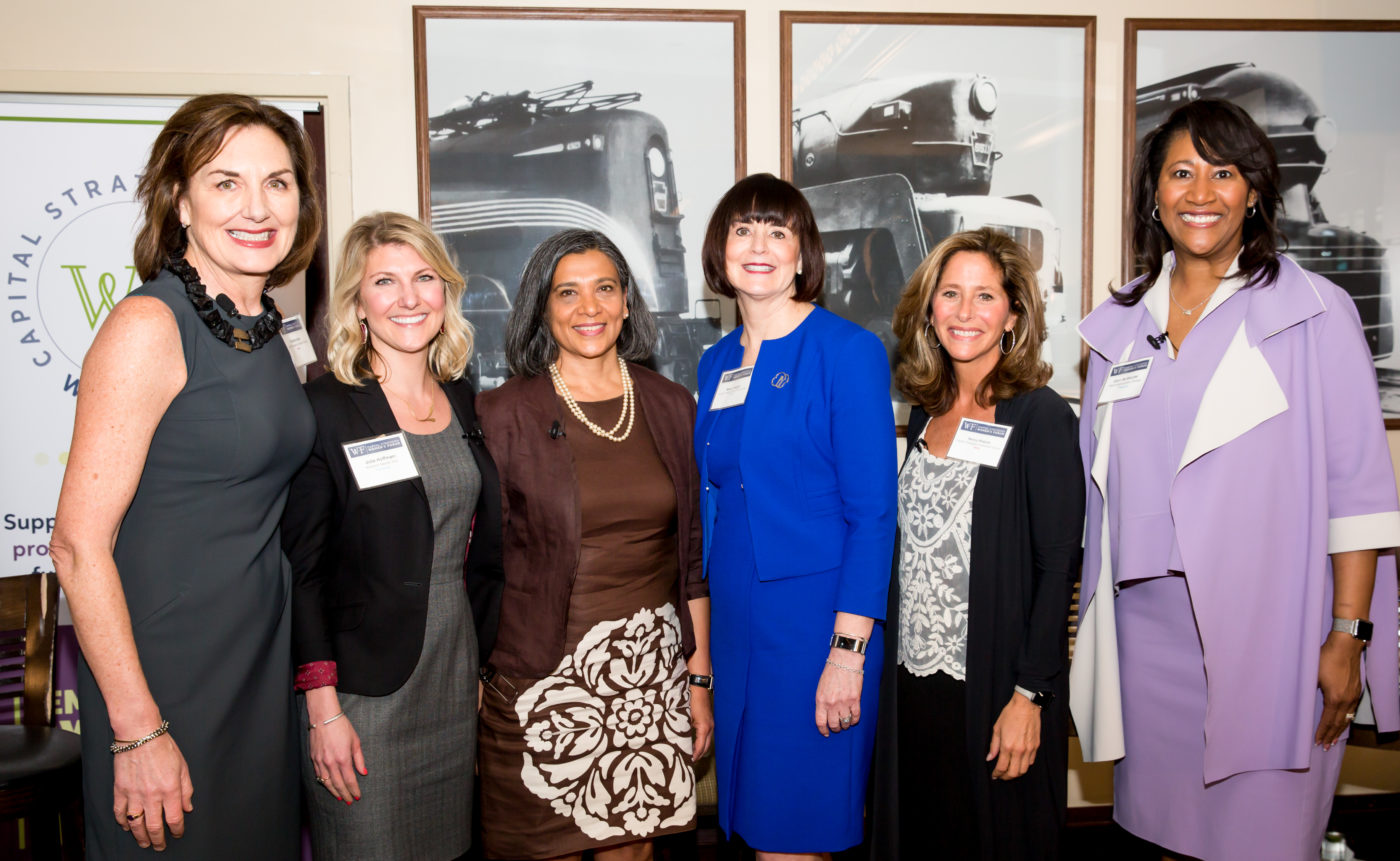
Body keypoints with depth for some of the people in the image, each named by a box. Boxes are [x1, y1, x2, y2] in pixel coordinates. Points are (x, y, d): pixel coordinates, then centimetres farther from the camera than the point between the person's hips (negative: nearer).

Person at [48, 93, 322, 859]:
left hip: (261, 658, 8)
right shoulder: (148, 326, -16)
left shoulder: (261, 327, 7)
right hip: (166, 672, -7)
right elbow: (80, 544, -18)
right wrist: (138, 731, -19)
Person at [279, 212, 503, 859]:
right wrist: (322, 707, -14)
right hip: (363, 689, -5)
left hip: (455, 683, 5)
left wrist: (486, 667, 11)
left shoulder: (466, 403, 7)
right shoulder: (324, 408, -10)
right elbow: (299, 568, -10)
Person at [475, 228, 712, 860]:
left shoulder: (671, 407, 6)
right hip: (547, 669, -2)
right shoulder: (506, 414, -3)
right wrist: (475, 680, -8)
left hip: (653, 667, 3)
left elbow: (693, 554, 9)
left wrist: (700, 676, 7)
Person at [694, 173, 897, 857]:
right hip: (734, 618, 6)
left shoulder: (848, 351, -8)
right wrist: (702, 638, 12)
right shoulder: (716, 364, 11)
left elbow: (873, 512, -11)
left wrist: (848, 648, -17)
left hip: (814, 617, -6)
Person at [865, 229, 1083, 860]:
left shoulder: (1041, 417, -10)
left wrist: (1029, 695, -16)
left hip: (995, 685, -5)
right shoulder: (925, 411, 8)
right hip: (912, 674, 6)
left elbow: (1058, 566, -13)